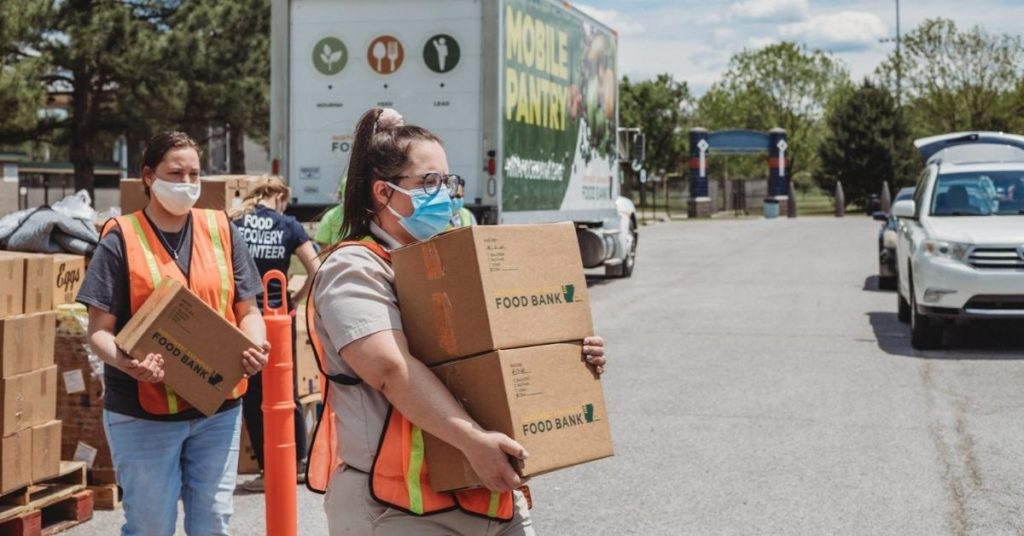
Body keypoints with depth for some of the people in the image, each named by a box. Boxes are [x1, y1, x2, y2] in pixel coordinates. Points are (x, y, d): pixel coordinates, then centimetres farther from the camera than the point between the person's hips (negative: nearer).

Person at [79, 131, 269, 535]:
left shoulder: (221, 231, 6)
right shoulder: (121, 239, -5)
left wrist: (254, 346, -13)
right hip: (143, 411, -3)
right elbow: (99, 329, -7)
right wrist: (126, 362, -27)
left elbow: (247, 310, 9)